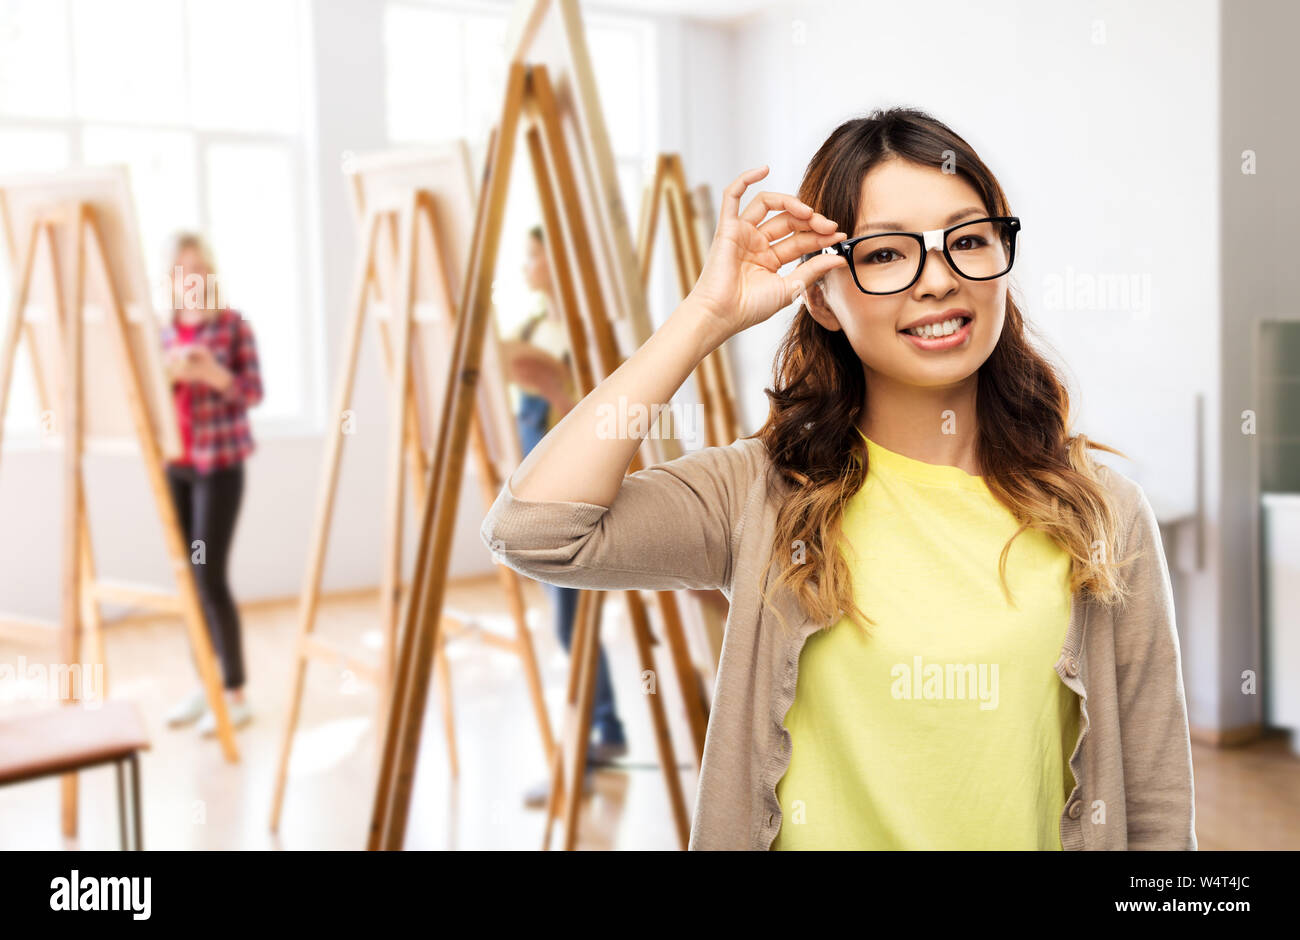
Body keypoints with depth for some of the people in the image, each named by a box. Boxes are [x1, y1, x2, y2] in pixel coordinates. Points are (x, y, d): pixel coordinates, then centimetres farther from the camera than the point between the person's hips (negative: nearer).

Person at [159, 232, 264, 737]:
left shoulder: (234, 325, -4)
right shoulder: (164, 331, 10)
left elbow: (254, 392, -7)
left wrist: (215, 374, -25)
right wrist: (167, 375, -11)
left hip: (219, 462, -5)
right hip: (175, 464, 5)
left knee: (210, 578, -9)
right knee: (186, 578, 7)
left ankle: (237, 695, 0)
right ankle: (206, 683, 19)